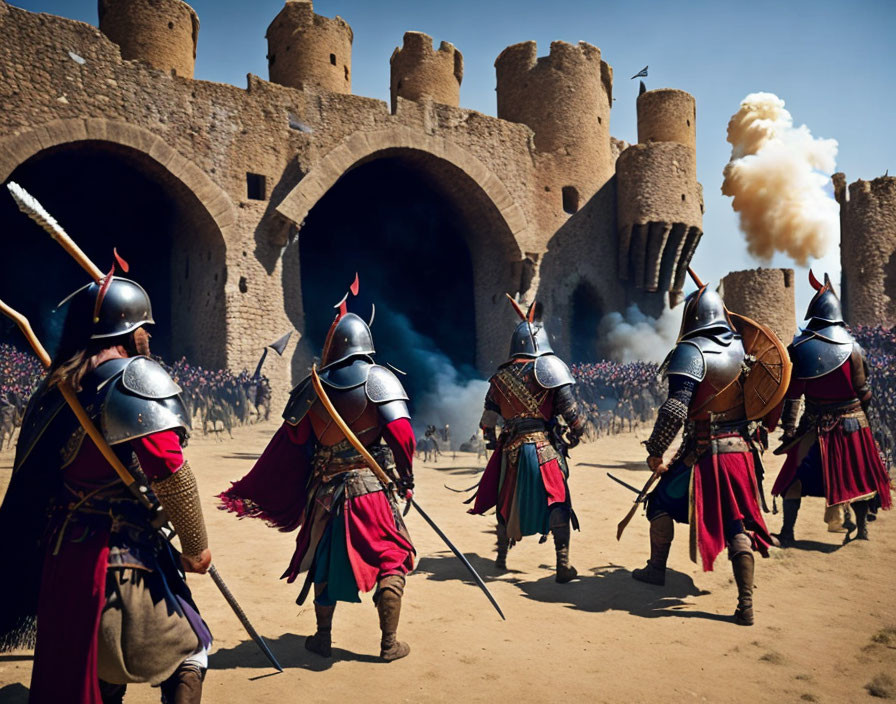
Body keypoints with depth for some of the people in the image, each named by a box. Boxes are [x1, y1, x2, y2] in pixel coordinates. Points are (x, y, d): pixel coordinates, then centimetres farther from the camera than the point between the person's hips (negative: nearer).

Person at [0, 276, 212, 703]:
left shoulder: (57, 384, 10)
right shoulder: (135, 377, -14)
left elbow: (34, 472, 13)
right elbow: (169, 470, -22)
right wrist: (196, 545, -13)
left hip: (60, 553, 8)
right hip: (122, 553, -8)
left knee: (74, 667, 23)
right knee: (188, 648, 10)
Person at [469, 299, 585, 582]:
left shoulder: (501, 375, 9)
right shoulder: (549, 367, -4)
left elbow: (488, 418, 14)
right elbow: (570, 411, -8)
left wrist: (491, 441, 29)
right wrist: (573, 435, 8)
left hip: (510, 448, 4)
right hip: (544, 447, -4)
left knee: (507, 501, 18)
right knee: (557, 502, 1)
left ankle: (502, 556, 30)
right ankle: (563, 564, -4)